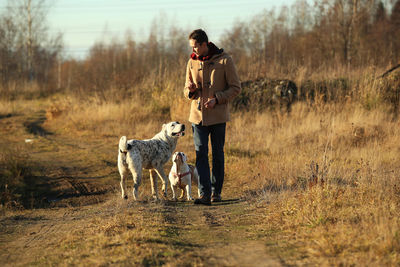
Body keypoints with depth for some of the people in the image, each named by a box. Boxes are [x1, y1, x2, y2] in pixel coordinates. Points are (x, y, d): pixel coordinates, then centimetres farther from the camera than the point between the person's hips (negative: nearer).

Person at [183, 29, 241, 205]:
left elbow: (235, 88, -3)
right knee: (201, 154, -7)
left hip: (218, 116, -3)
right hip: (198, 115, 3)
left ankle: (216, 191, 19)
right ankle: (204, 194, -10)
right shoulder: (192, 62, 8)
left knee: (218, 154, 7)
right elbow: (187, 91, 16)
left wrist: (217, 99, -17)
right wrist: (190, 90, -8)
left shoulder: (224, 60, -5)